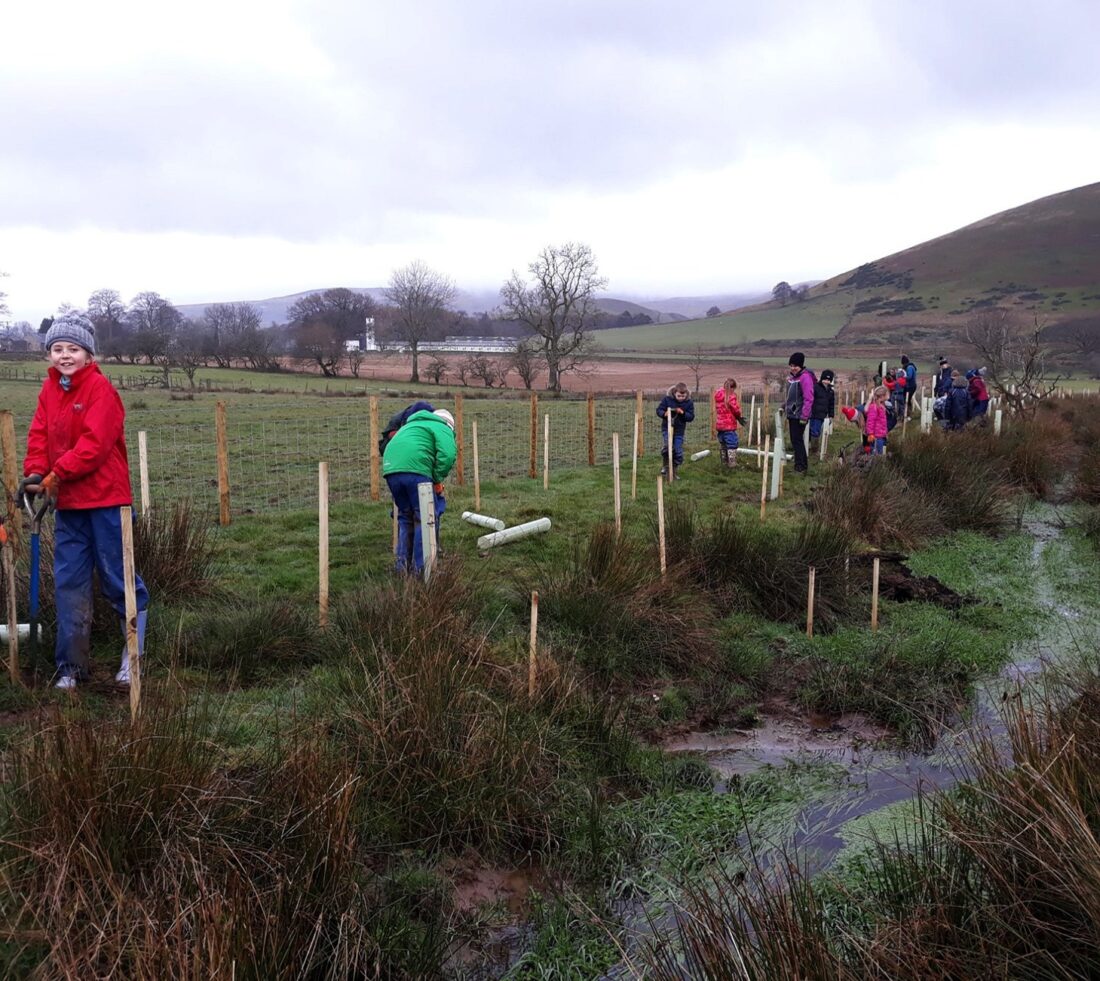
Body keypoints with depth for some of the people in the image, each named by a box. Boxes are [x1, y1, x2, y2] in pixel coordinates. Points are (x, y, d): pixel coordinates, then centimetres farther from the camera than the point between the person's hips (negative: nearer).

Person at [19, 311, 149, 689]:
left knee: (116, 577, 3)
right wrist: (35, 473, -10)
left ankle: (133, 653, 20)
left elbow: (94, 443, -20)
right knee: (68, 582, 9)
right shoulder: (49, 390, 9)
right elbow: (39, 435, 6)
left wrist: (55, 475, -21)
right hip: (66, 502, 7)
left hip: (105, 500, -6)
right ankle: (71, 665, 17)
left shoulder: (100, 388, -12)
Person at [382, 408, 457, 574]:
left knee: (405, 517, 20)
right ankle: (420, 566, 2)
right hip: (415, 469, -7)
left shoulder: (411, 425, 37)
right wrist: (438, 480, 3)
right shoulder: (442, 428, 12)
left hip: (390, 470, 7)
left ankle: (402, 565, 20)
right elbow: (447, 455, -8)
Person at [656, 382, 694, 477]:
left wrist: (683, 413, -19)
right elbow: (659, 410, -1)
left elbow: (691, 417, -1)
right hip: (667, 428, -2)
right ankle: (665, 466, -5)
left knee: (678, 452, 2)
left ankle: (673, 471, 21)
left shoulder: (689, 402, -3)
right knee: (667, 445, -26)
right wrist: (664, 414, -23)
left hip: (679, 430, 2)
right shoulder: (667, 399, -8)